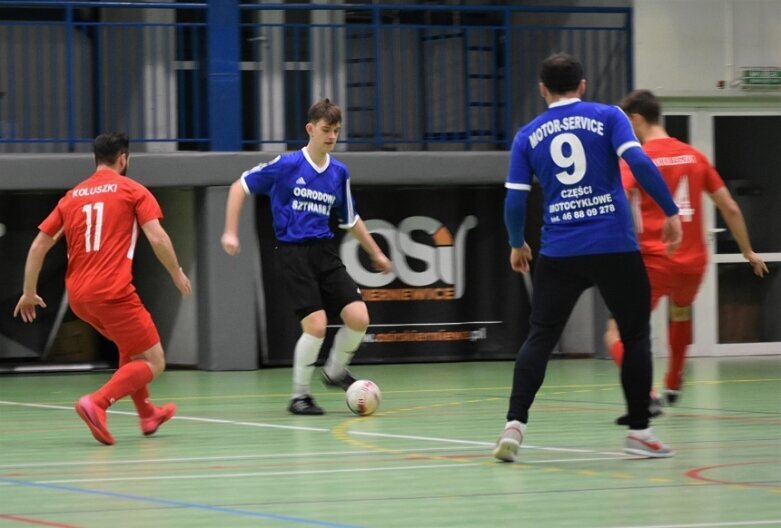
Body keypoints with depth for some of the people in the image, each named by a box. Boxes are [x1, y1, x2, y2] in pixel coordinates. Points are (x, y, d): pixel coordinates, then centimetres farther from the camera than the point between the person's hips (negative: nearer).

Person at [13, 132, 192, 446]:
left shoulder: (71, 196, 16)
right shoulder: (132, 190, 3)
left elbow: (38, 246, 14)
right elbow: (157, 237, -8)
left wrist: (29, 292, 22)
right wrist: (177, 274, 6)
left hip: (77, 296, 7)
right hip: (113, 291, -7)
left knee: (130, 347, 31)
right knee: (153, 363, 0)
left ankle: (147, 414, 33)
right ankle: (97, 403, -21)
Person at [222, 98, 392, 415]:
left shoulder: (339, 173, 8)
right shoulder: (287, 165, -7)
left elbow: (350, 220, 22)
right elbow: (240, 186, 0)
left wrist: (375, 253, 25)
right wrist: (230, 232, -6)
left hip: (325, 252, 5)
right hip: (294, 252, -5)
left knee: (358, 318, -8)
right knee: (316, 324, -17)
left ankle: (335, 372, 21)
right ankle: (299, 396, 2)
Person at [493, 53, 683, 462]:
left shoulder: (528, 136, 8)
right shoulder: (607, 117, 3)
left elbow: (514, 201, 5)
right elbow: (639, 163, -11)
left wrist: (517, 244, 21)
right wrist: (671, 211, -6)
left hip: (559, 254, 2)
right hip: (616, 248, -1)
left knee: (540, 338, 8)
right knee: (636, 336, 12)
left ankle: (514, 424, -7)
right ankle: (639, 430, 13)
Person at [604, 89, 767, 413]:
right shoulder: (694, 156, 10)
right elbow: (731, 208, 12)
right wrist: (748, 252, 23)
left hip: (653, 262, -6)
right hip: (694, 261, 6)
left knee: (618, 335, -2)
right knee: (681, 312, 37)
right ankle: (672, 385, 47)